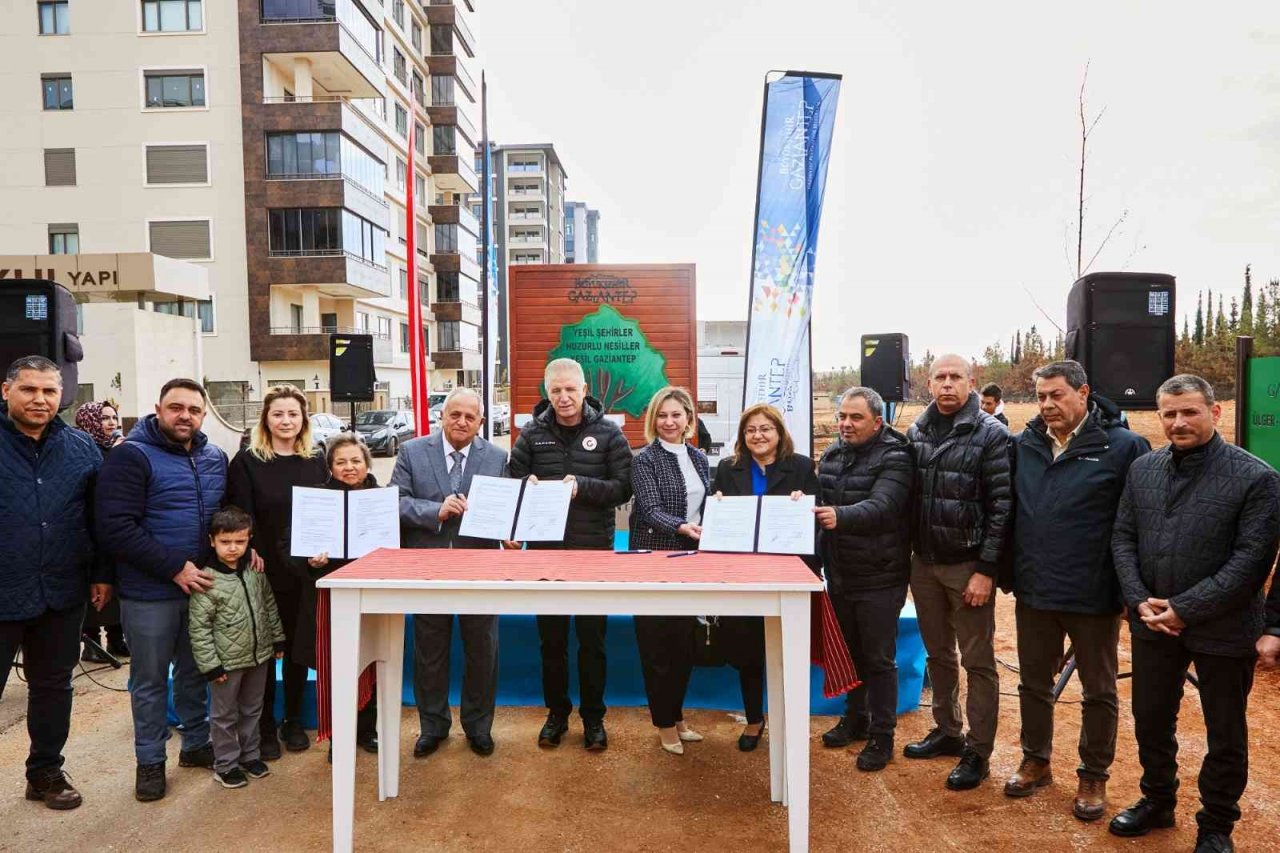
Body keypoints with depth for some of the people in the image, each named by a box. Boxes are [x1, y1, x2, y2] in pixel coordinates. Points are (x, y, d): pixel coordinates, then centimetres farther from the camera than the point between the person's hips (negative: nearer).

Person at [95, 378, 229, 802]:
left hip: (202, 587, 5)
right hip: (149, 592, -5)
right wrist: (175, 568, -22)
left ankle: (196, 744, 34)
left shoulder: (216, 458, 7)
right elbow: (114, 528, -21)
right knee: (150, 681, 10)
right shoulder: (132, 456, -13)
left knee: (196, 672, 18)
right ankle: (150, 760, 26)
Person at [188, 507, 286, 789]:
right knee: (225, 715, 11)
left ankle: (249, 755, 35)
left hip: (259, 656, 5)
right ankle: (226, 764, 27)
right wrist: (210, 664, -15)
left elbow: (269, 605, 10)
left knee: (252, 709, 19)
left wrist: (278, 639, 11)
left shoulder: (255, 571, -2)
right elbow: (198, 627, -15)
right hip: (227, 662, -5)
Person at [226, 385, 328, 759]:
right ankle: (264, 726, 23)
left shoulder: (316, 462, 7)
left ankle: (293, 721, 28)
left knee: (299, 646, 13)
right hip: (264, 572, -3)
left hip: (305, 573, 3)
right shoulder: (247, 461, -4)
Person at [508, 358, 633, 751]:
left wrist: (583, 486, -22)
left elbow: (623, 487, -8)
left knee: (593, 640, 10)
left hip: (594, 550, -2)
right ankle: (556, 713, 31)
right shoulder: (532, 433, 2)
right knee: (551, 638, 14)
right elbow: (510, 481, 6)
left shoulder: (608, 433, -3)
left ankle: (593, 716, 26)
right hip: (545, 549, 2)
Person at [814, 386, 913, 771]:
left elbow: (880, 506, -31)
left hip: (879, 578, -6)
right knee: (849, 651, 19)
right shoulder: (831, 456, 7)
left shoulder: (894, 458, -15)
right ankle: (855, 718, 36)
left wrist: (840, 516, -47)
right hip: (839, 574, 7)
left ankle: (882, 736, 19)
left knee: (879, 659, 4)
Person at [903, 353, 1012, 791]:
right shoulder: (916, 432, 7)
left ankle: (977, 752, 17)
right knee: (938, 654, 17)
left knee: (977, 662, 5)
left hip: (968, 566, -5)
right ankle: (947, 731, 33)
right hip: (923, 562, 6)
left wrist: (985, 570, -15)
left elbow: (1001, 507, -12)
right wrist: (908, 555, 7)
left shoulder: (991, 434, -9)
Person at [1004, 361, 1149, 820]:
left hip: (1094, 594, -4)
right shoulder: (1024, 445, 3)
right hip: (1033, 591, 4)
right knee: (1033, 683, 17)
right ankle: (1035, 761, 36)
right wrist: (1010, 572, 8)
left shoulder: (1123, 447, -11)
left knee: (1099, 691, 13)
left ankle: (1094, 776, 31)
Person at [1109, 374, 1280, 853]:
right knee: (1151, 720, 18)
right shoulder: (1143, 470, 2)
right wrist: (1140, 600, -10)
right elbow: (1123, 539, 3)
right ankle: (1157, 801, 40)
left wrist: (1185, 610, -19)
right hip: (1152, 624, 4)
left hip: (1222, 629, -4)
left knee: (1226, 734, 13)